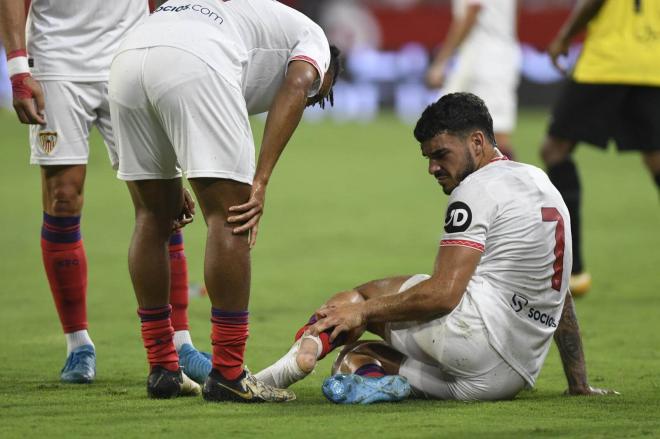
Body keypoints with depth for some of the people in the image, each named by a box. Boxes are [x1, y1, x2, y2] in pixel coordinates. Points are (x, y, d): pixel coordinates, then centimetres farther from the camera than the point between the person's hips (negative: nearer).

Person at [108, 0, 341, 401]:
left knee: (153, 216, 18)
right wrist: (260, 182, -5)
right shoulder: (313, 37, 25)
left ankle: (161, 369, 24)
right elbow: (296, 85, 2)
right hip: (193, 64, -7)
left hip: (127, 56, 8)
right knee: (230, 219, -1)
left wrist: (173, 186, 31)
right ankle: (228, 375, 0)